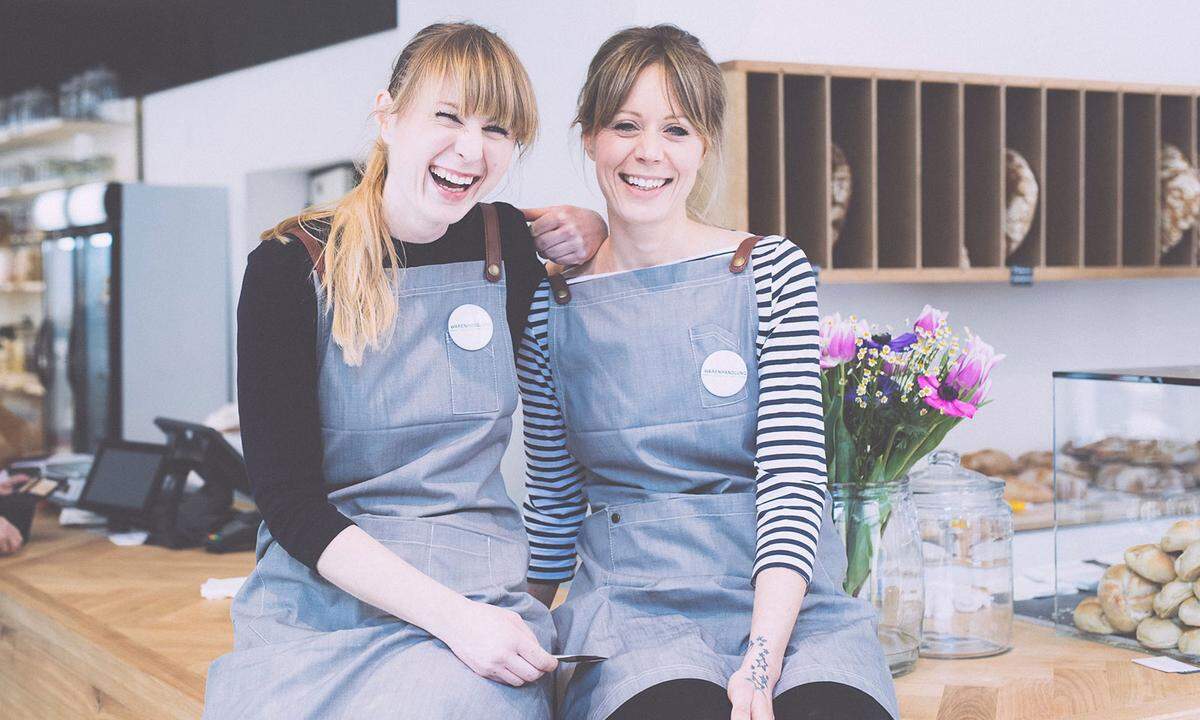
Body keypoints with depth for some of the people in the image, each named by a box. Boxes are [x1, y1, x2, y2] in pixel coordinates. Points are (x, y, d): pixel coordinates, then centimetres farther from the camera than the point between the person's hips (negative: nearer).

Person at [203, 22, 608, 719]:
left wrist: (595, 231, 4)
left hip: (480, 596, 1)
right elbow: (290, 501, -8)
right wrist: (452, 614, -20)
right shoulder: (291, 268, -4)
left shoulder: (511, 245, 5)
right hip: (316, 602, 0)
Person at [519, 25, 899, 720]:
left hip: (785, 599, 0)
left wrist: (762, 659, -18)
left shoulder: (774, 272, 2)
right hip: (634, 602, 0)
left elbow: (793, 478, -6)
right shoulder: (551, 303, 7)